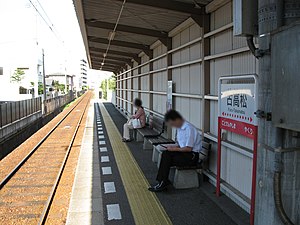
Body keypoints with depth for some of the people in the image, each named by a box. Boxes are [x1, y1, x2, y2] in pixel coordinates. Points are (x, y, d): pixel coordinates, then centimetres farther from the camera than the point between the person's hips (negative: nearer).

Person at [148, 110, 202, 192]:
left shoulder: (189, 128, -20)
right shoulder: (180, 127, 9)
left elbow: (188, 148, -21)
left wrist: (174, 149, -15)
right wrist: (174, 146, 1)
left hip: (192, 155, -9)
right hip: (184, 152, 9)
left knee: (166, 158, -20)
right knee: (165, 153, -12)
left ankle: (163, 183, -11)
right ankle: (163, 181, -12)